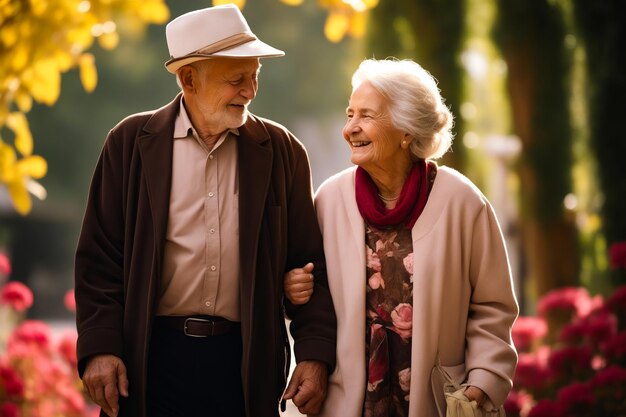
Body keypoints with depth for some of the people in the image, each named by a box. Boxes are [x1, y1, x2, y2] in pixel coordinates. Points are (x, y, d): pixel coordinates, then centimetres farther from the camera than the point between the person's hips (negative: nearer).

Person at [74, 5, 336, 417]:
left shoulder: (282, 151, 4)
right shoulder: (132, 143, 1)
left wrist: (315, 353, -3)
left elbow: (309, 263, 5)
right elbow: (100, 257, 1)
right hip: (155, 355, -1)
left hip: (248, 361, 1)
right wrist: (99, 347, -8)